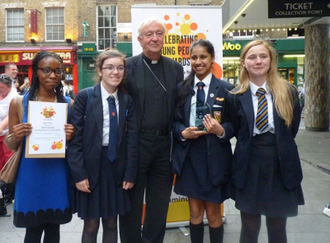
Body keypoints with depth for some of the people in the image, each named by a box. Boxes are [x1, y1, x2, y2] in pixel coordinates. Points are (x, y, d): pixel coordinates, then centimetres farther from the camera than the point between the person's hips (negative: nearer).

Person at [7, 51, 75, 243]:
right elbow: (11, 145, 4)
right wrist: (16, 137, -18)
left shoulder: (69, 104, 1)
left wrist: (71, 137, -13)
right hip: (31, 174, -1)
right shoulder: (19, 103, -2)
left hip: (58, 174, 2)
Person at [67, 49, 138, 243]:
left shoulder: (127, 100, 2)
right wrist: (79, 174, -13)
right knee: (91, 225, 9)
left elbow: (132, 138, 2)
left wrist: (130, 173, -2)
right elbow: (75, 138, -9)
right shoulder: (85, 96, -7)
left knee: (111, 223, 14)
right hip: (91, 166, -2)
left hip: (117, 166, 3)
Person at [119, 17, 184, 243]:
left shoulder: (176, 68, 7)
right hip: (136, 144, -3)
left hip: (165, 145, 3)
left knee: (160, 204, 15)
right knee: (132, 203, 11)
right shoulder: (128, 66, -4)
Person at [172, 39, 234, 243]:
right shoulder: (182, 88, 5)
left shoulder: (226, 88, -2)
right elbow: (174, 121, 8)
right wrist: (183, 133, -12)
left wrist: (221, 131, -21)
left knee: (213, 212, 11)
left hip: (215, 156, -2)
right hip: (189, 155, 2)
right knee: (195, 212, 13)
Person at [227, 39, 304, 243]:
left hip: (281, 167, 1)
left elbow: (292, 130, 7)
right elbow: (238, 132, 6)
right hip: (249, 168, 0)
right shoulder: (236, 96, -2)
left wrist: (278, 148, 8)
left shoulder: (288, 91, -1)